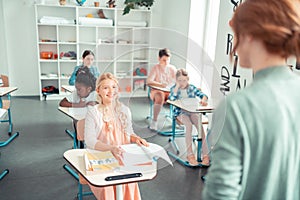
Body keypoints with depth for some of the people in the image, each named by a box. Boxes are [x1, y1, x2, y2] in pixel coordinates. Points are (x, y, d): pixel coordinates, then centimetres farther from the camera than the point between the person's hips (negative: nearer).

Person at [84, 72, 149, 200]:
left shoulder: (124, 110, 9)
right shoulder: (93, 112, -4)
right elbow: (89, 141, -13)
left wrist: (135, 138, -5)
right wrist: (111, 148, -28)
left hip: (122, 158, 3)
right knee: (107, 185, -28)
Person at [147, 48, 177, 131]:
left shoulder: (172, 68, 7)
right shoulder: (156, 68, -4)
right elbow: (149, 81, -16)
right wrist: (160, 85, -32)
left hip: (170, 92, 3)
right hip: (157, 91, -3)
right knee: (160, 97, -39)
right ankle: (154, 121, -30)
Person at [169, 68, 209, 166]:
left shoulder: (191, 87, 7)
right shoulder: (174, 88, 4)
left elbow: (203, 95, -4)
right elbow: (171, 99, -16)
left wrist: (203, 100, -27)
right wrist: (177, 86, -13)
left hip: (193, 111, 2)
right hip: (181, 113, -2)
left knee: (200, 126, -26)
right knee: (189, 125, -31)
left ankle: (205, 154, -24)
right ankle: (190, 155, -26)